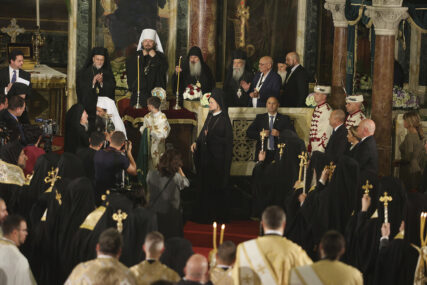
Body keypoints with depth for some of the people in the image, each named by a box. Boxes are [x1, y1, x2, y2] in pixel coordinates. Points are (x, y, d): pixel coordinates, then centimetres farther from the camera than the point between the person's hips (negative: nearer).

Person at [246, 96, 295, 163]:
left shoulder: (284, 118, 11)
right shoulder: (260, 117, 16)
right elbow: (248, 133, 10)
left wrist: (279, 134, -14)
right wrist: (260, 134, -9)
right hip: (263, 153, 1)